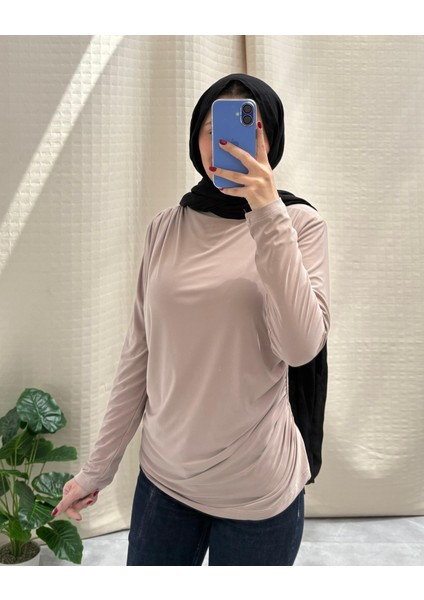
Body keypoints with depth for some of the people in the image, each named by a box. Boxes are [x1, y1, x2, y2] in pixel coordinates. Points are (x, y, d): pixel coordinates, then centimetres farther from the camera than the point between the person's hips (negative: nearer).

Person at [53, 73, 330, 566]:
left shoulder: (299, 226, -7)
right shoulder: (166, 229, 1)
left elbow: (301, 346, -21)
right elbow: (138, 355, 4)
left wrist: (268, 216, -25)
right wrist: (97, 468, 6)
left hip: (257, 489, -3)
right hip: (162, 476, 3)